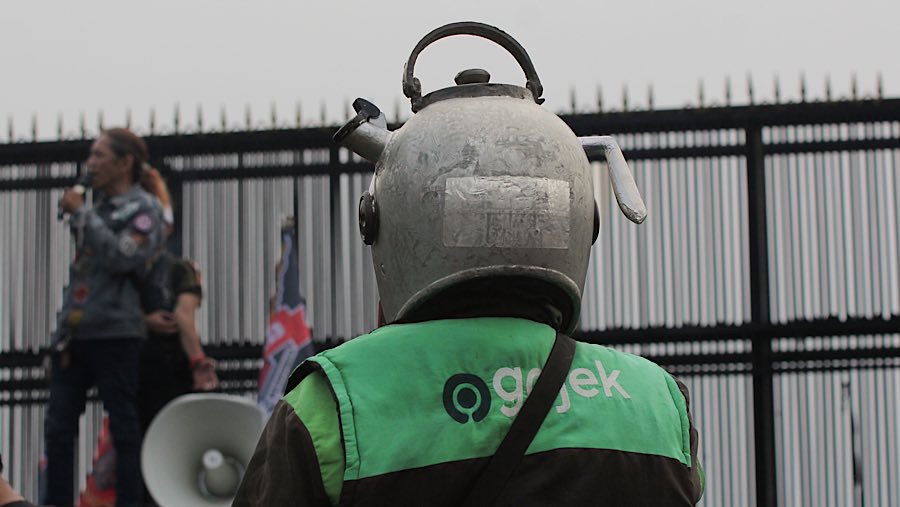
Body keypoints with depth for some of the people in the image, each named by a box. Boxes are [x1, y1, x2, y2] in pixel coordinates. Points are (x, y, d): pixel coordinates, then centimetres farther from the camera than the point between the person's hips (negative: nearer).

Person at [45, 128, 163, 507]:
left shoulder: (143, 209, -1)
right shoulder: (96, 208, 18)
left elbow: (122, 258, -17)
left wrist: (82, 214, -11)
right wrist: (63, 329, 16)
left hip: (114, 334, -7)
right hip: (73, 334, 7)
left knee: (124, 428, -2)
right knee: (58, 428, 3)